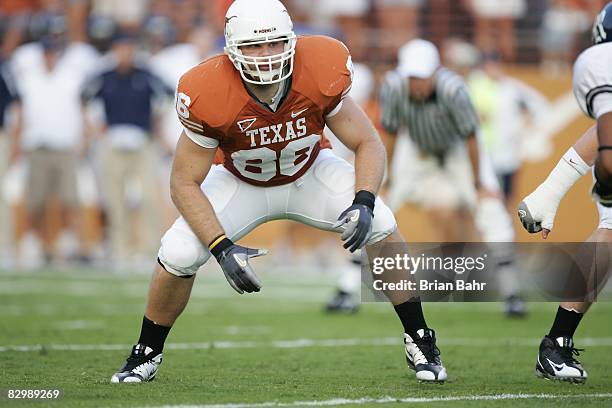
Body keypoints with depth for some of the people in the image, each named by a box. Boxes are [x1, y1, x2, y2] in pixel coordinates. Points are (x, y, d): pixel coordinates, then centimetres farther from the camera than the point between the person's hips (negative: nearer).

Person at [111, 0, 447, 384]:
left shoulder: (321, 75, -30)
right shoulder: (209, 97, -33)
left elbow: (368, 144, -18)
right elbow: (185, 183, -22)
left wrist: (364, 202, -36)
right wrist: (222, 248, -33)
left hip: (310, 174, 1)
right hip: (242, 184, -1)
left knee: (380, 226, -21)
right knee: (179, 254, -19)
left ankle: (420, 341, -2)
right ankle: (147, 355, 9)